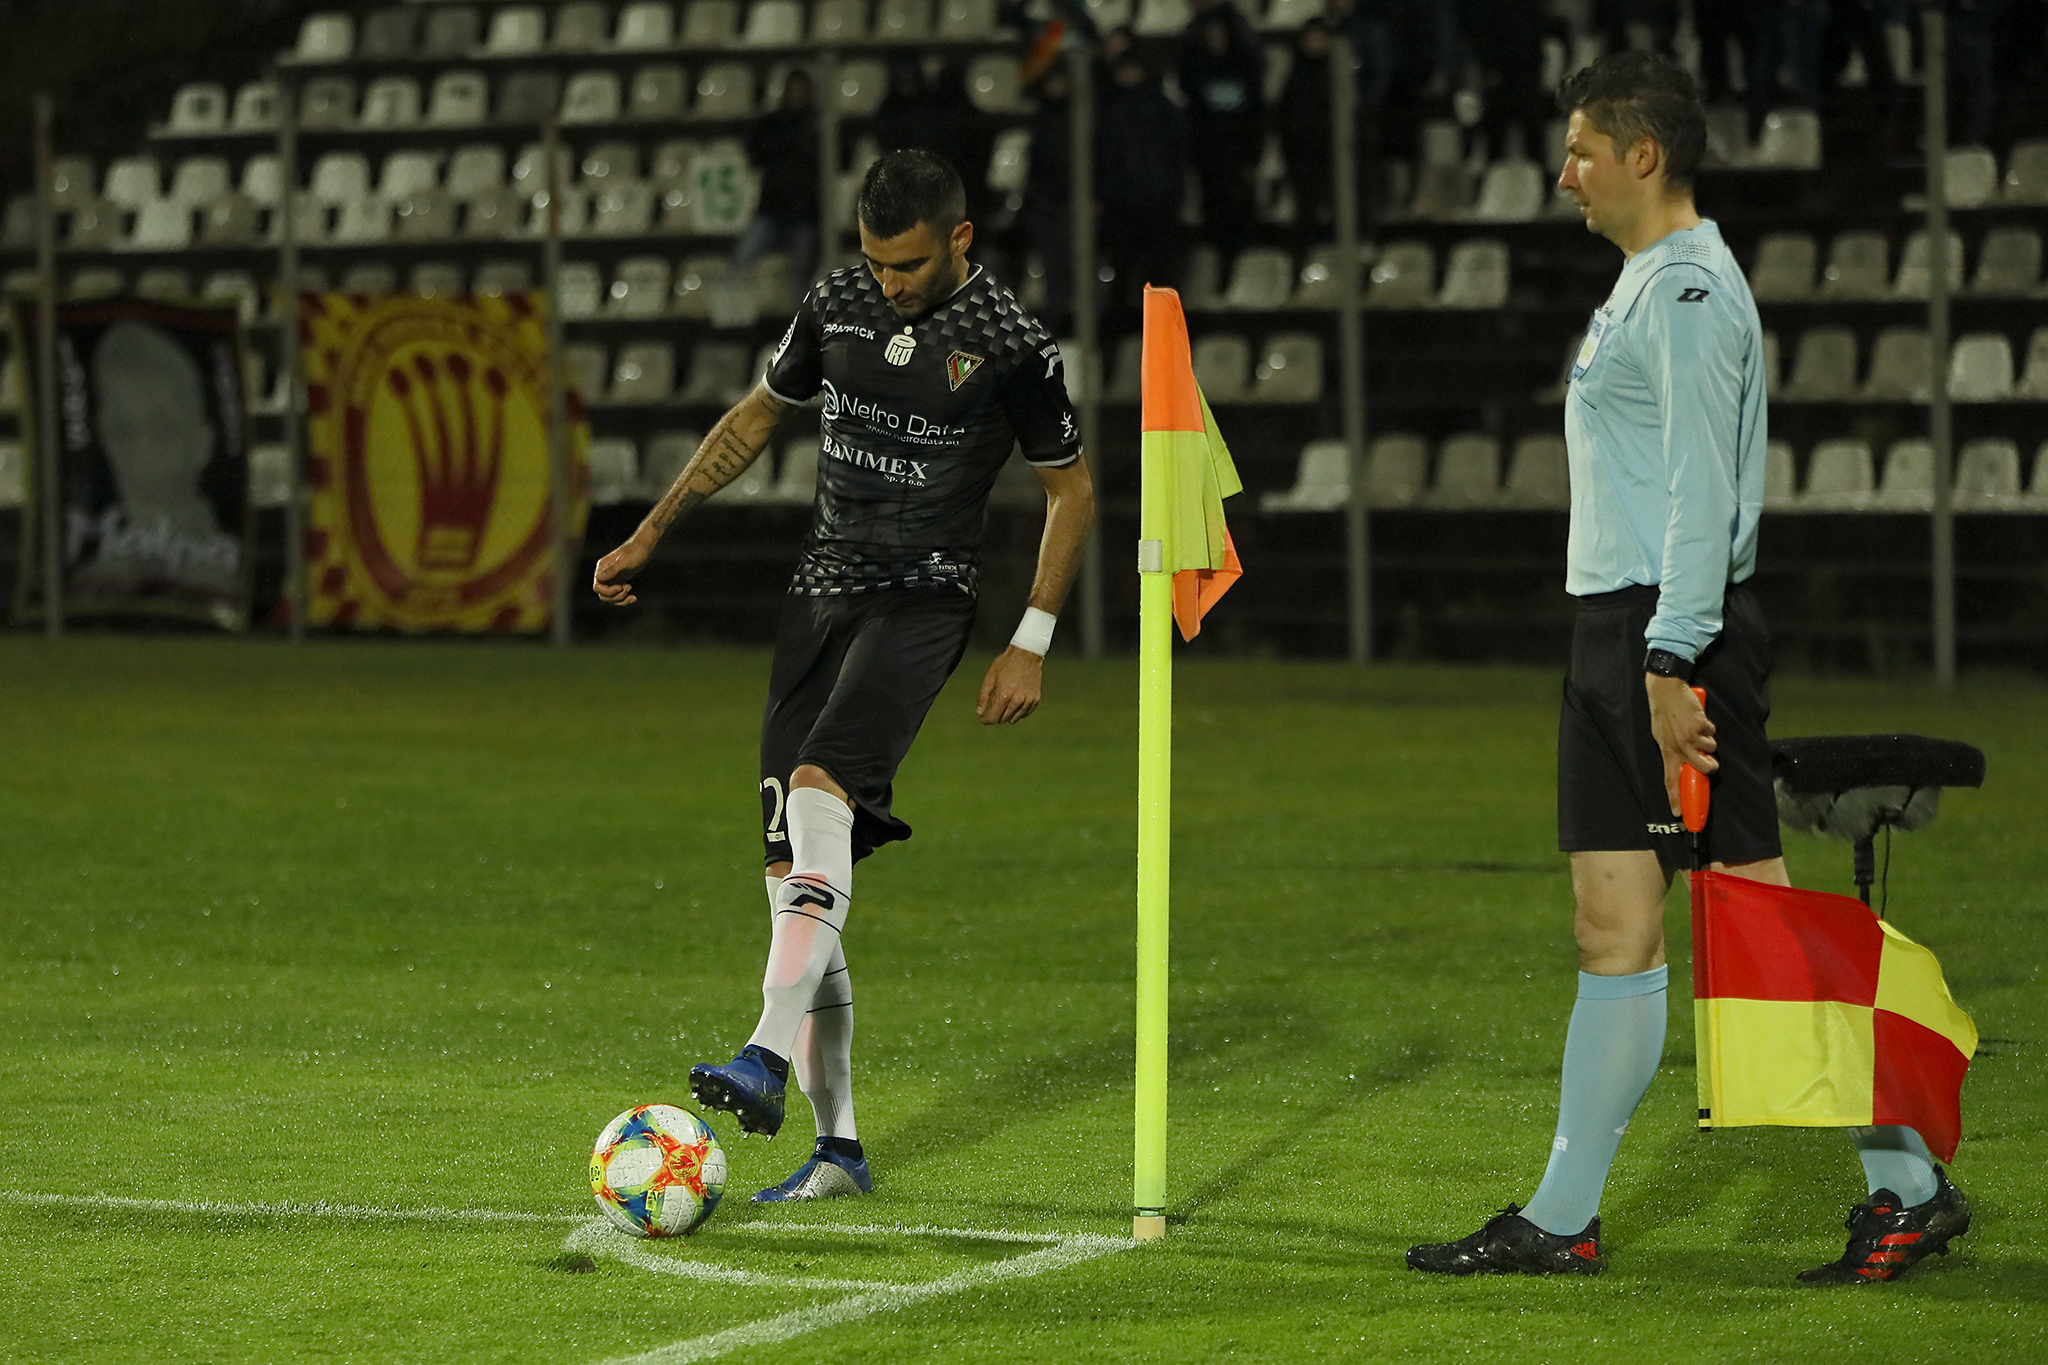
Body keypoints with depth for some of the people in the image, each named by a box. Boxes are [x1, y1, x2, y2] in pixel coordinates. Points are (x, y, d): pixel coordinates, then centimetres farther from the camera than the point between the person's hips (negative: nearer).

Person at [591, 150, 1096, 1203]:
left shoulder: (1011, 345, -8)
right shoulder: (836, 305, 5)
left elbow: (1070, 488, 2)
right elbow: (757, 416, 20)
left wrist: (1032, 644, -3)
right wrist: (653, 531, 17)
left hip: (923, 601, -5)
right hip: (822, 591, 5)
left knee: (819, 787, -32)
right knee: (793, 875, -1)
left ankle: (768, 1059, -39)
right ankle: (837, 1147, 6)